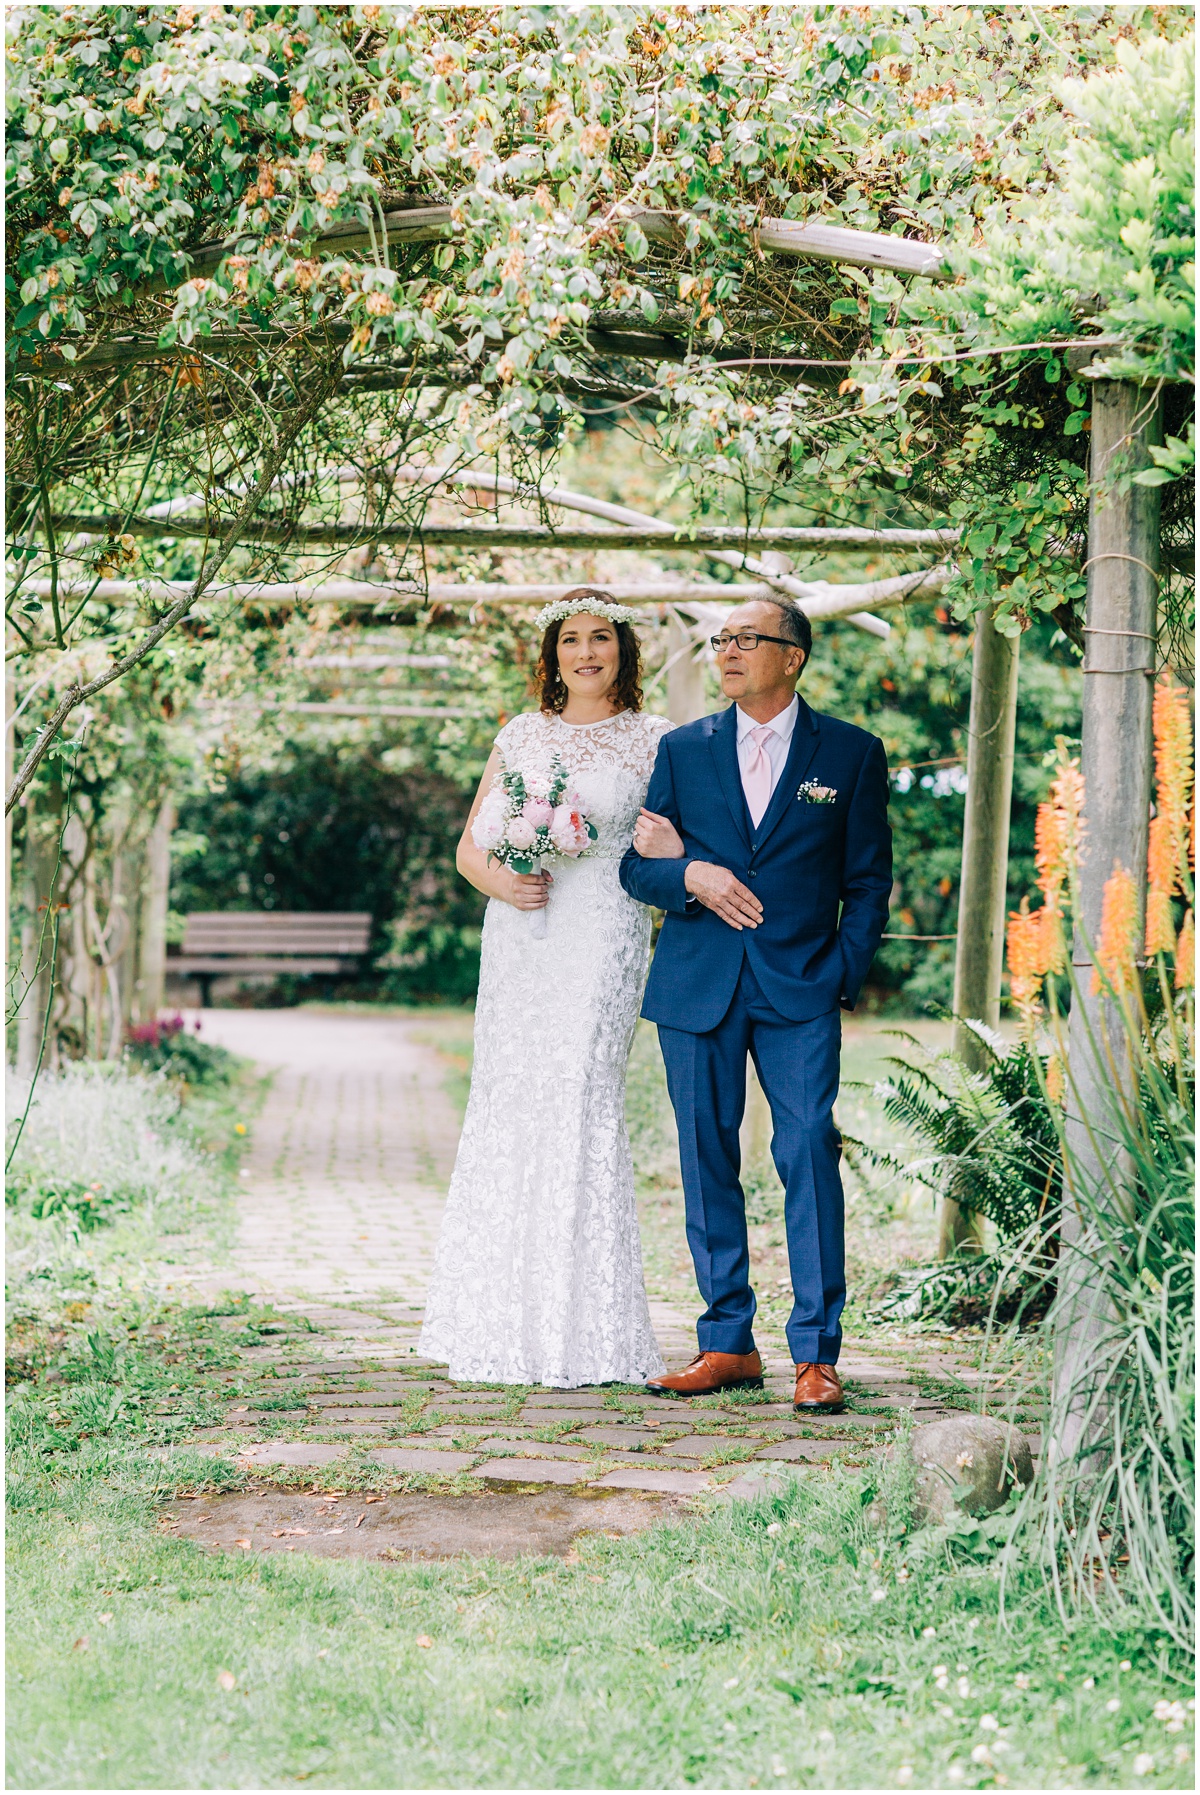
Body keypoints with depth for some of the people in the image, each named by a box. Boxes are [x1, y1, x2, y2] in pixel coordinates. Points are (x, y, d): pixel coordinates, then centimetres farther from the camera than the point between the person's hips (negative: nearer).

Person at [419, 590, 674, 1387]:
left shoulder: (654, 740, 5)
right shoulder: (520, 736, 13)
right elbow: (468, 847, 14)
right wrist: (499, 879, -6)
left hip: (603, 943, -3)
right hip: (518, 941, 4)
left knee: (581, 1109, -10)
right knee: (507, 1109, 2)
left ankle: (584, 1334, -4)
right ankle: (503, 1325, 10)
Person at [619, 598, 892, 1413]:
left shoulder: (852, 753, 6)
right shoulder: (683, 750, 10)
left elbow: (868, 879, 6)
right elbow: (635, 864, 10)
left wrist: (843, 974, -5)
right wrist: (688, 875, -11)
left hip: (801, 991, -2)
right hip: (697, 986, 3)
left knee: (810, 1153, -11)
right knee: (707, 1162, 4)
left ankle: (817, 1353, -5)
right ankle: (728, 1344, 14)